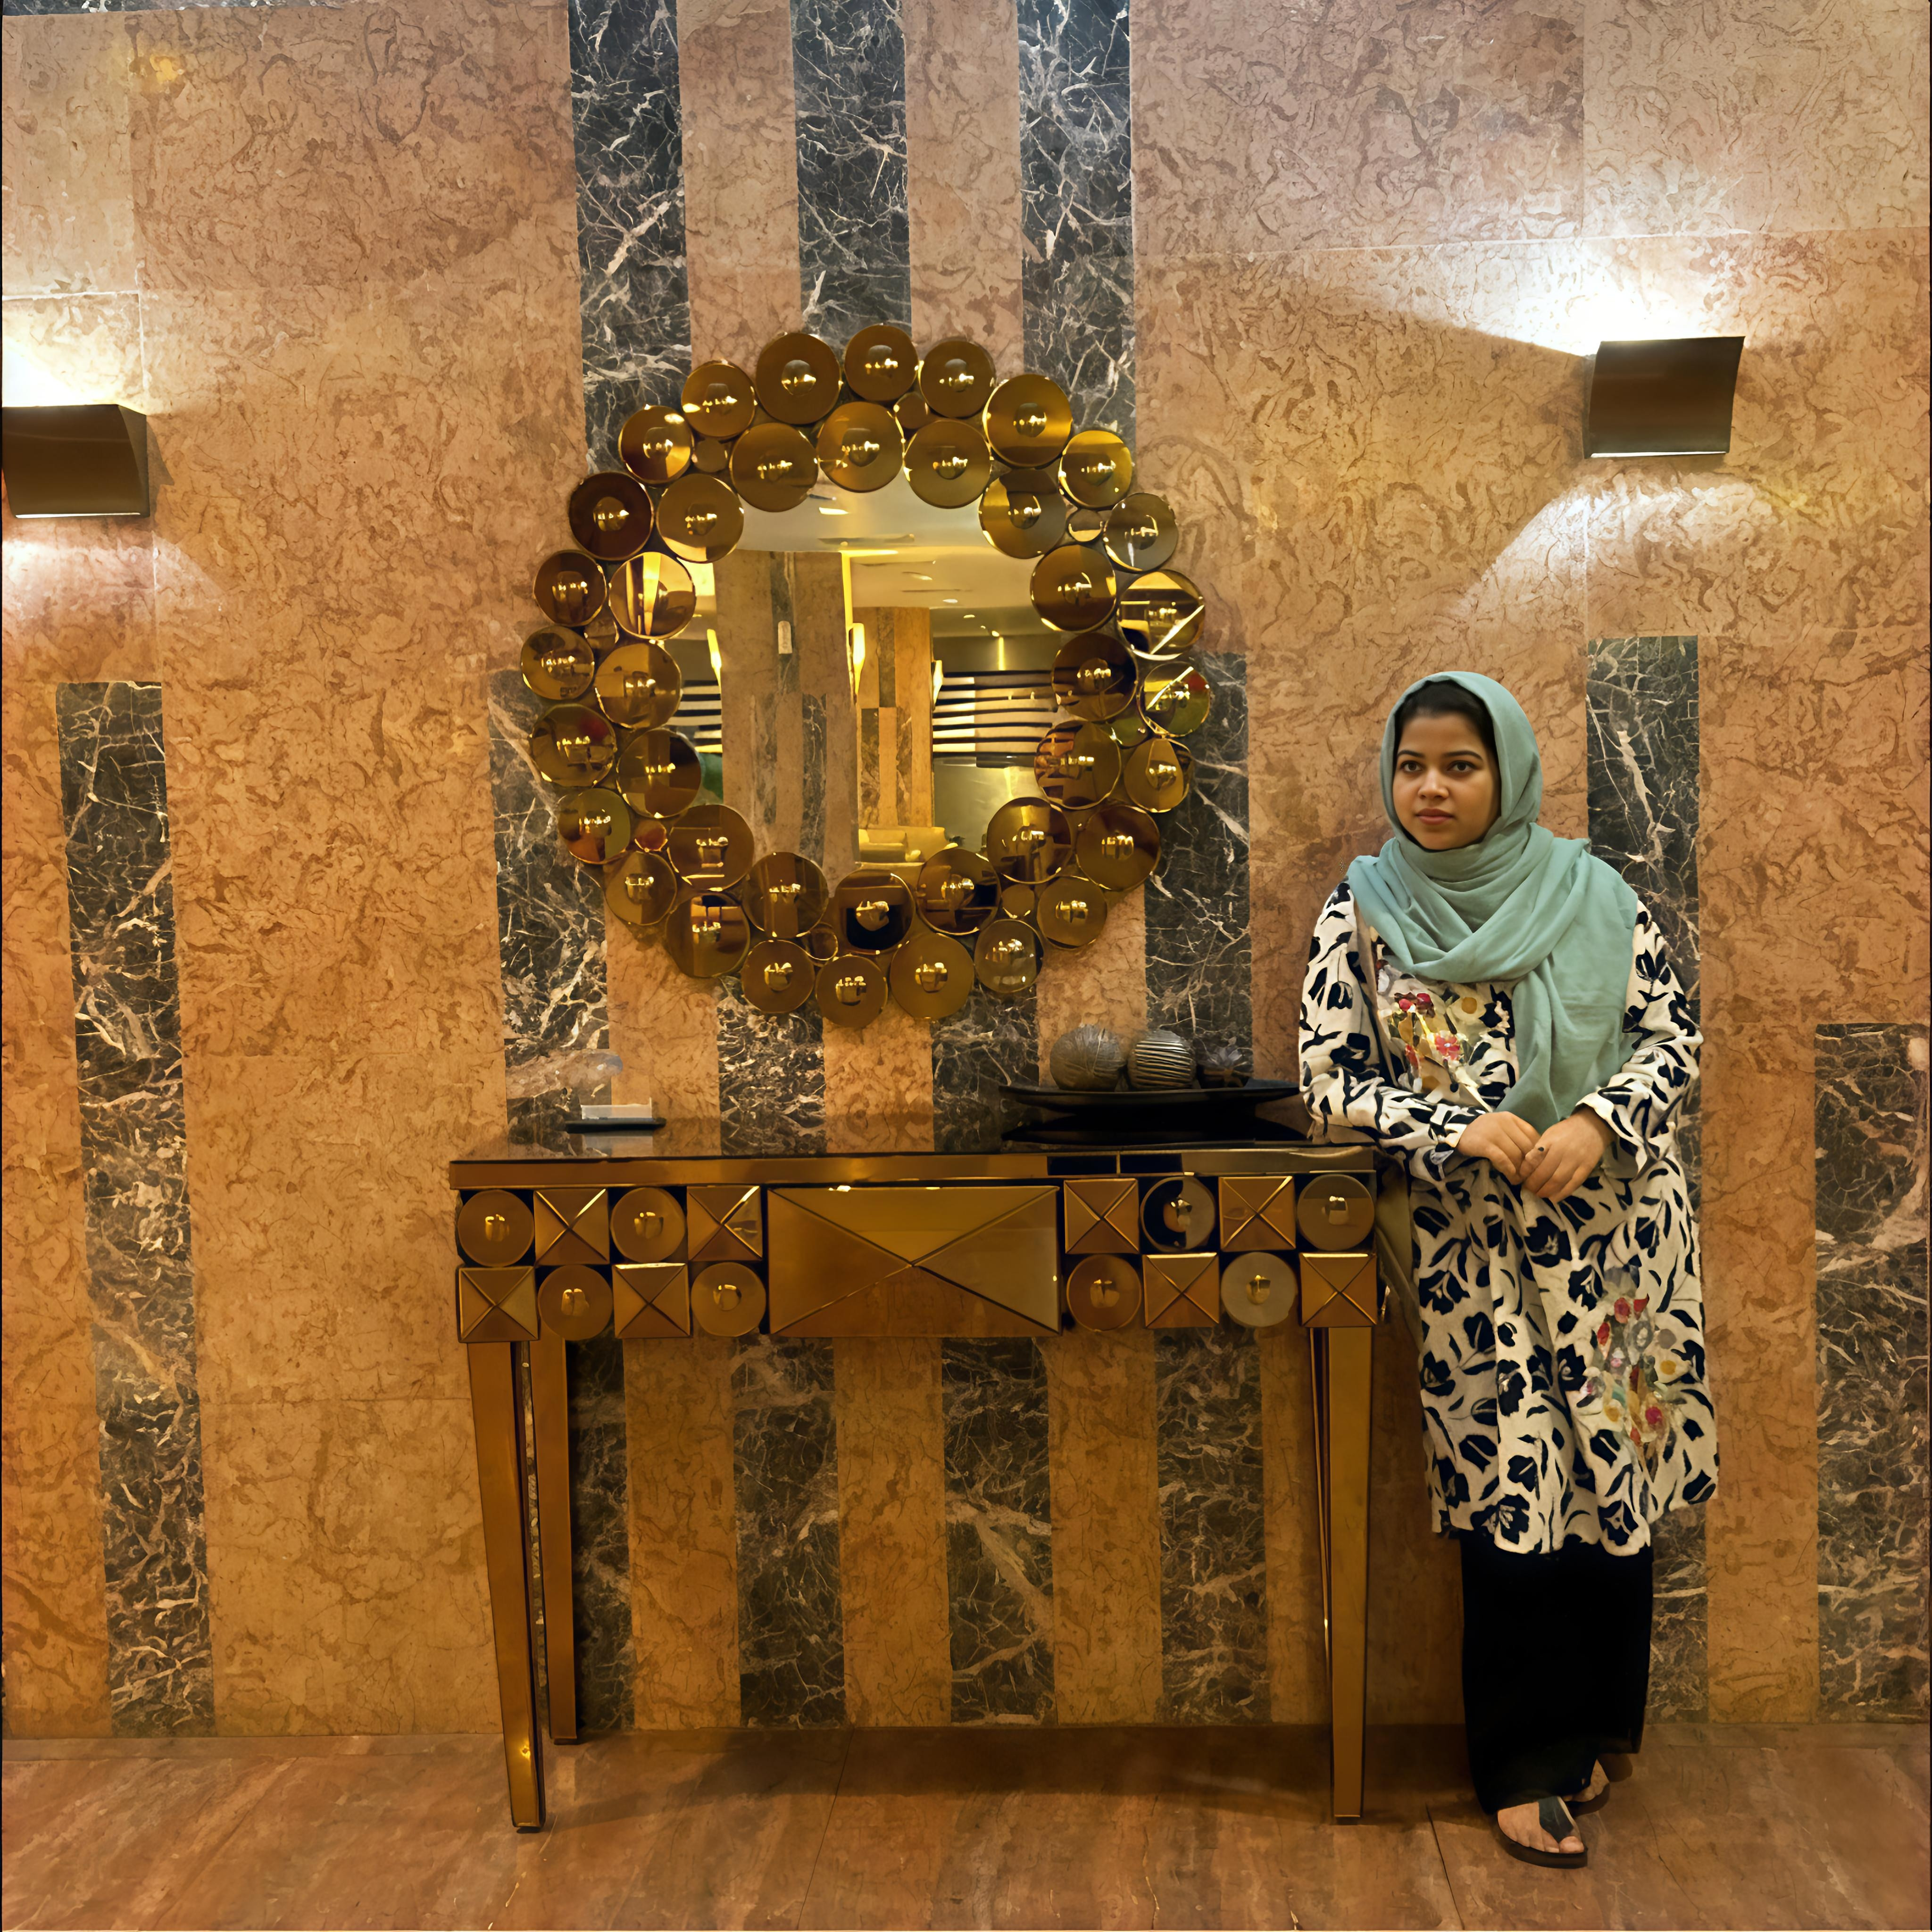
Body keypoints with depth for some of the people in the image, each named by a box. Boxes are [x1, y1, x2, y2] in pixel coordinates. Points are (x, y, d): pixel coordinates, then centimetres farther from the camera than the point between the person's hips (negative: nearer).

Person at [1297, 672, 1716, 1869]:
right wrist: (1463, 1129, -17)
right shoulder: (1361, 914, -1)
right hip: (1476, 1247, -1)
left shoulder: (1593, 894, 2)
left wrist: (1596, 1123, -16)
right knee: (1511, 1493, 1)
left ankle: (1597, 1727, 33)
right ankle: (1532, 1763, 20)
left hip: (1619, 1233, 2)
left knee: (1617, 1474, 10)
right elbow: (1331, 1088, -3)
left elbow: (1677, 1038, 2)